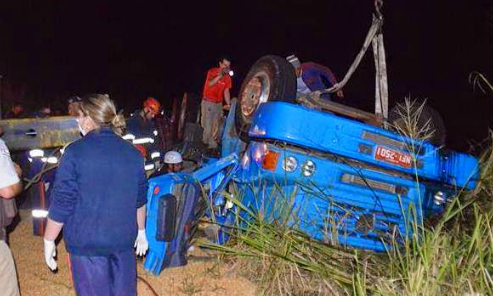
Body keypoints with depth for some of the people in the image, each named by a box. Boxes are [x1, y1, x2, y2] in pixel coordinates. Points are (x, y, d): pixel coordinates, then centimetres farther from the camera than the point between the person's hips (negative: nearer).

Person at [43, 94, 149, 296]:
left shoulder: (75, 152, -13)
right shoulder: (132, 153, 2)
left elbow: (62, 203, -11)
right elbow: (140, 199, 10)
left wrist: (49, 241, 0)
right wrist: (141, 231, 23)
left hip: (87, 243, -4)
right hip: (124, 240, 4)